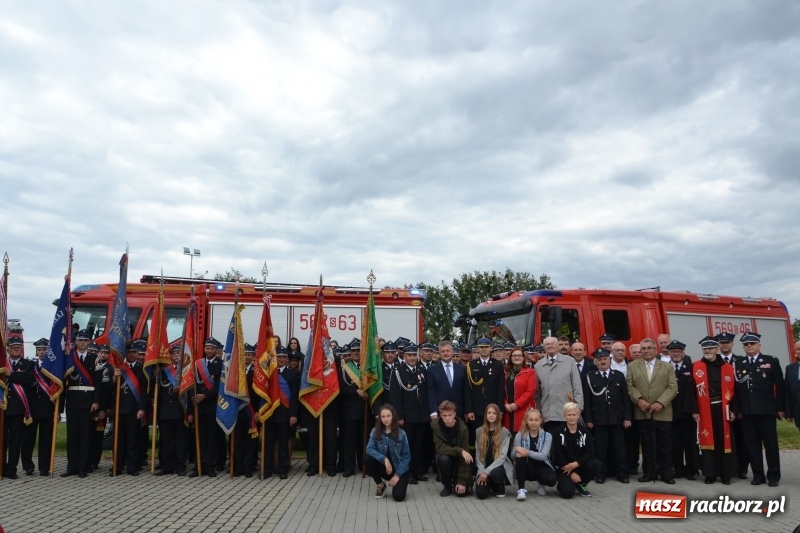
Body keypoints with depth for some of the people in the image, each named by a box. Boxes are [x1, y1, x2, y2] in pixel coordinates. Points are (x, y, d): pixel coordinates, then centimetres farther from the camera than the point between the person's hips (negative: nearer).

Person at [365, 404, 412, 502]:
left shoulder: (401, 433, -10)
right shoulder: (376, 432, -7)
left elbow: (406, 456, -8)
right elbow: (369, 449, -18)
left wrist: (397, 475, -16)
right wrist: (384, 459, -31)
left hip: (399, 469, -2)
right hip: (383, 467, 2)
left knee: (398, 496, -23)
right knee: (367, 459, -27)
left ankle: (397, 482, 15)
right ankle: (381, 485, -2)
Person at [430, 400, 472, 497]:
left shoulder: (463, 428, -21)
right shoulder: (436, 425, -18)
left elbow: (465, 452, -21)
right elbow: (440, 447, -22)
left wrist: (462, 481, -24)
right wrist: (460, 451, -34)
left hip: (460, 460, -1)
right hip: (446, 457, 1)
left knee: (462, 491, -20)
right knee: (443, 459, -34)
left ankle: (457, 481, 17)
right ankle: (447, 485, -6)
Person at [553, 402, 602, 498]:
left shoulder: (585, 432, 2)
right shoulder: (559, 433, -6)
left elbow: (590, 452, -8)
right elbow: (558, 455, -10)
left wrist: (575, 464, -21)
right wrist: (571, 472, -16)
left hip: (580, 465, 3)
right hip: (564, 468, -3)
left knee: (596, 464, -26)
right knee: (567, 492, -27)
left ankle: (580, 484, 0)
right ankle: (562, 483, 11)